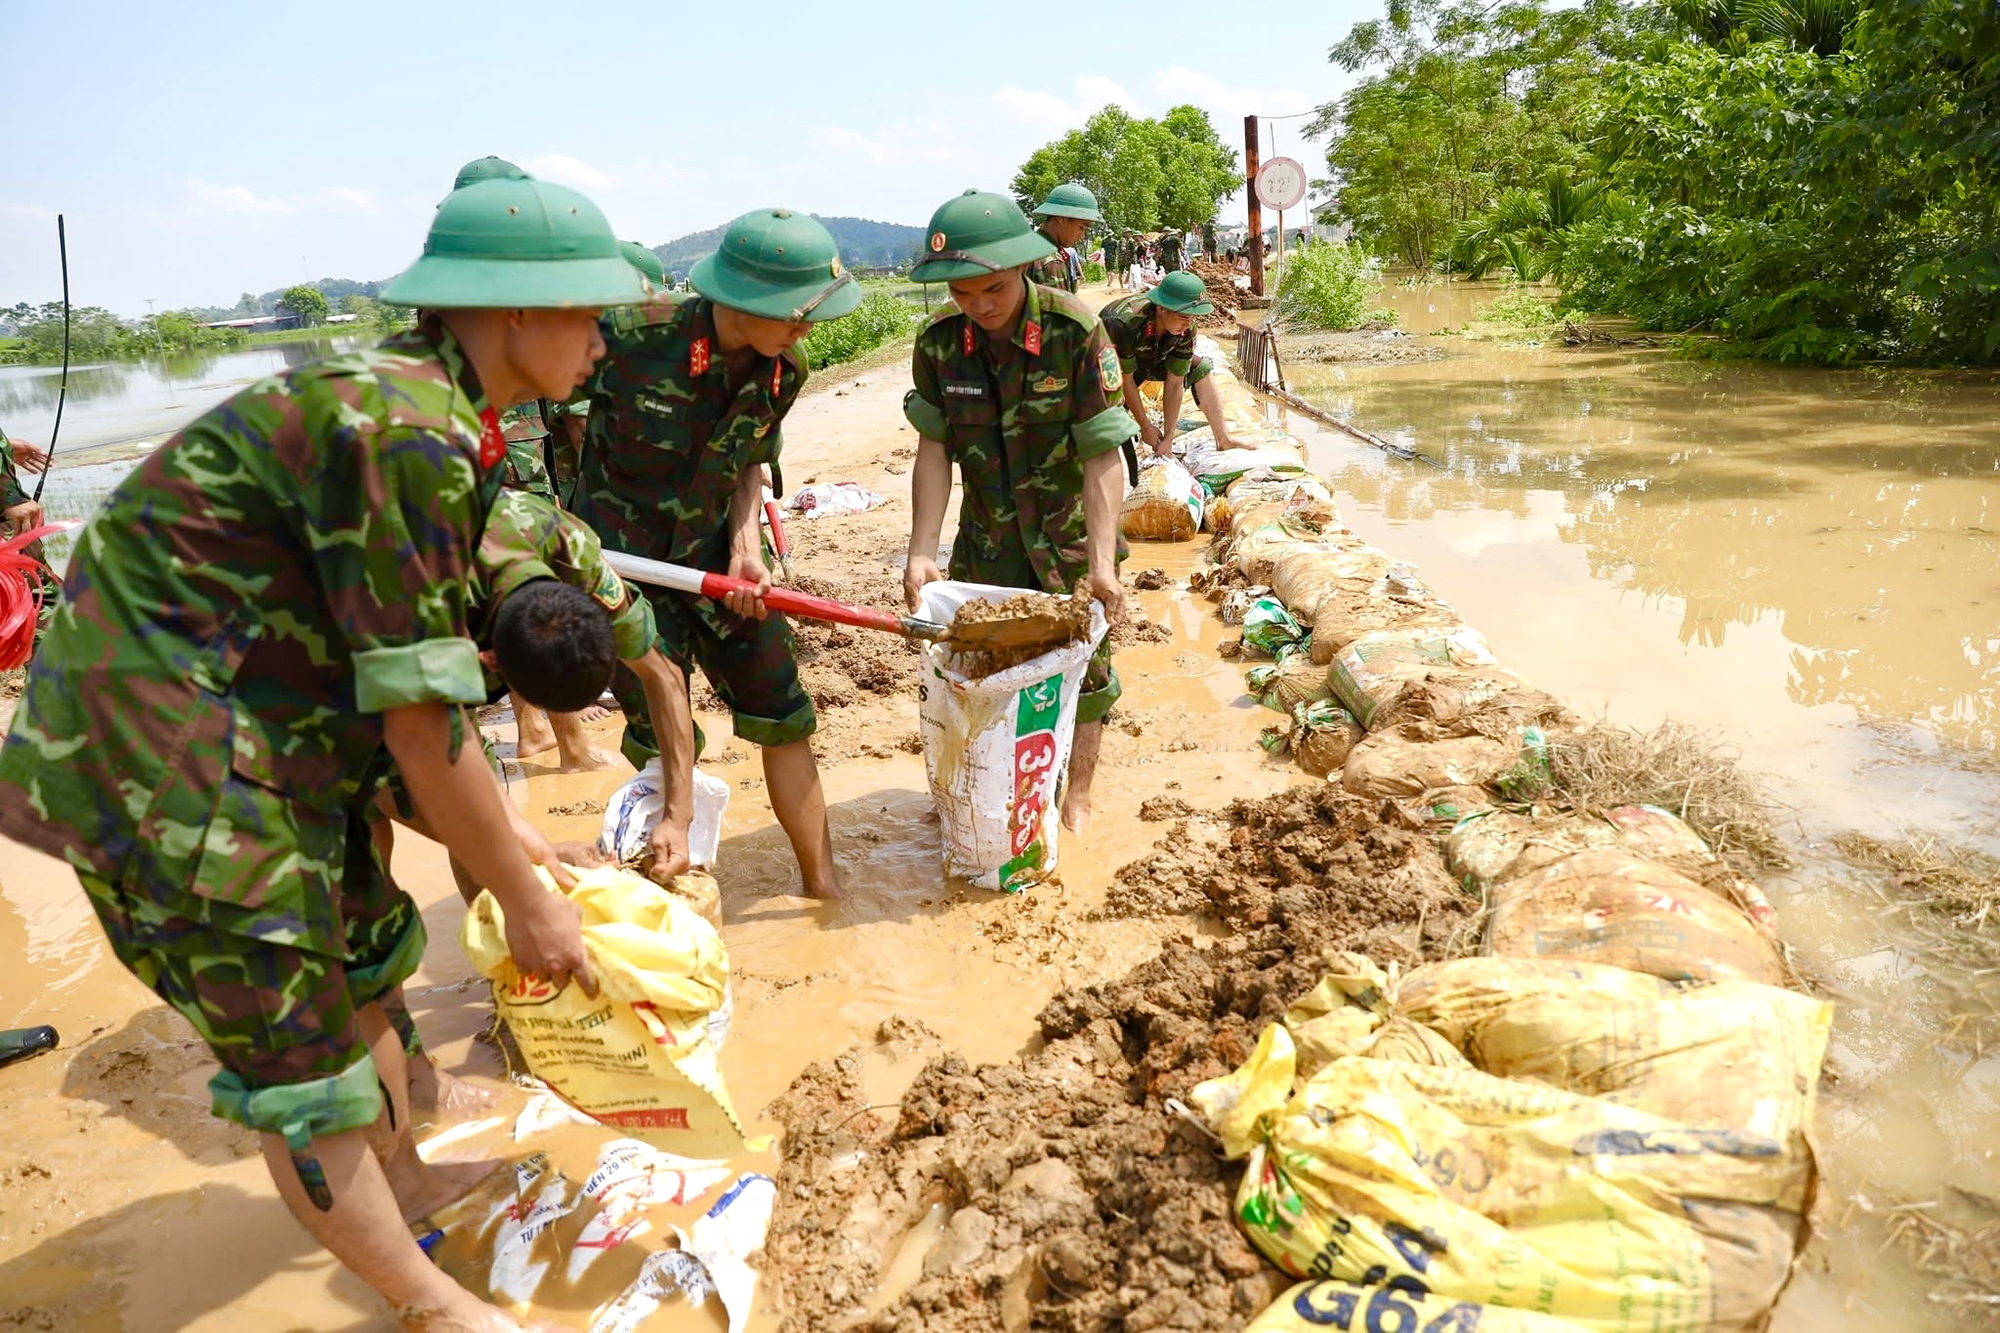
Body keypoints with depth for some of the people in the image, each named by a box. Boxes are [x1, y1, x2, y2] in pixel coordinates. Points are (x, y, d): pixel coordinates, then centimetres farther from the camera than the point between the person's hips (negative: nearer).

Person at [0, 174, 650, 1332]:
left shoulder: (421, 405, 6)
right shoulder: (407, 433, -26)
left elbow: (408, 666, 11)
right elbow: (422, 724, -25)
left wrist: (503, 831, 14)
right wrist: (527, 903, -13)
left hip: (255, 734, 10)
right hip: (165, 761, -10)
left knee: (361, 955, 22)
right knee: (299, 1049, 3)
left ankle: (407, 1179, 44)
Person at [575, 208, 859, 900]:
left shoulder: (783, 371, -7)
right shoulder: (635, 334, -24)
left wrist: (745, 547, -8)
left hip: (714, 551, 5)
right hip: (621, 558, -5)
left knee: (781, 714, 7)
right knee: (666, 742, -1)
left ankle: (823, 884, 22)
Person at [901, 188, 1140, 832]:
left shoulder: (1076, 331, -21)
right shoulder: (938, 341, -11)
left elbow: (1102, 455, -23)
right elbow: (934, 450, -9)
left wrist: (1103, 563, -29)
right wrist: (922, 553, -17)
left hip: (1071, 530, -2)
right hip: (988, 533, 3)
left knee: (1081, 660, 6)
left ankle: (1077, 796, 25)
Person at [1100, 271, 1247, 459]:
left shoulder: (1185, 330, -25)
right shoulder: (1124, 324, -41)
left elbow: (1174, 383, -19)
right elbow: (1125, 379, -29)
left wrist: (1168, 439, -20)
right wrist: (1146, 426, -22)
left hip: (1151, 357, 5)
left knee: (1201, 368, -10)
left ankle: (1223, 440, -2)